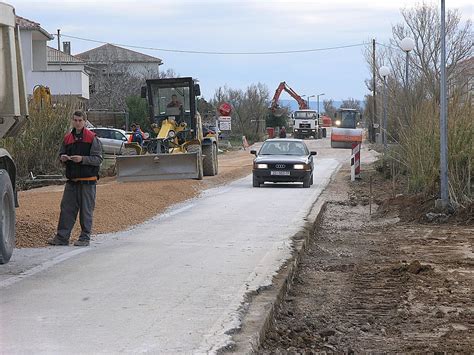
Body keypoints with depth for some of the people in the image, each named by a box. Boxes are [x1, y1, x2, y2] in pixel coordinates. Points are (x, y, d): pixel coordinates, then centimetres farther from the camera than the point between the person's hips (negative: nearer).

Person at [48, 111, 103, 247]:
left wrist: (82, 159, -21)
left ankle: (85, 238, 8)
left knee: (86, 210, 0)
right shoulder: (67, 138, 12)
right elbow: (61, 154, 22)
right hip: (71, 180, 5)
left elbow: (98, 159, -8)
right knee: (66, 208, 4)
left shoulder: (92, 138, -4)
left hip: (87, 181, -5)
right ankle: (62, 237, 8)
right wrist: (62, 158, -2)